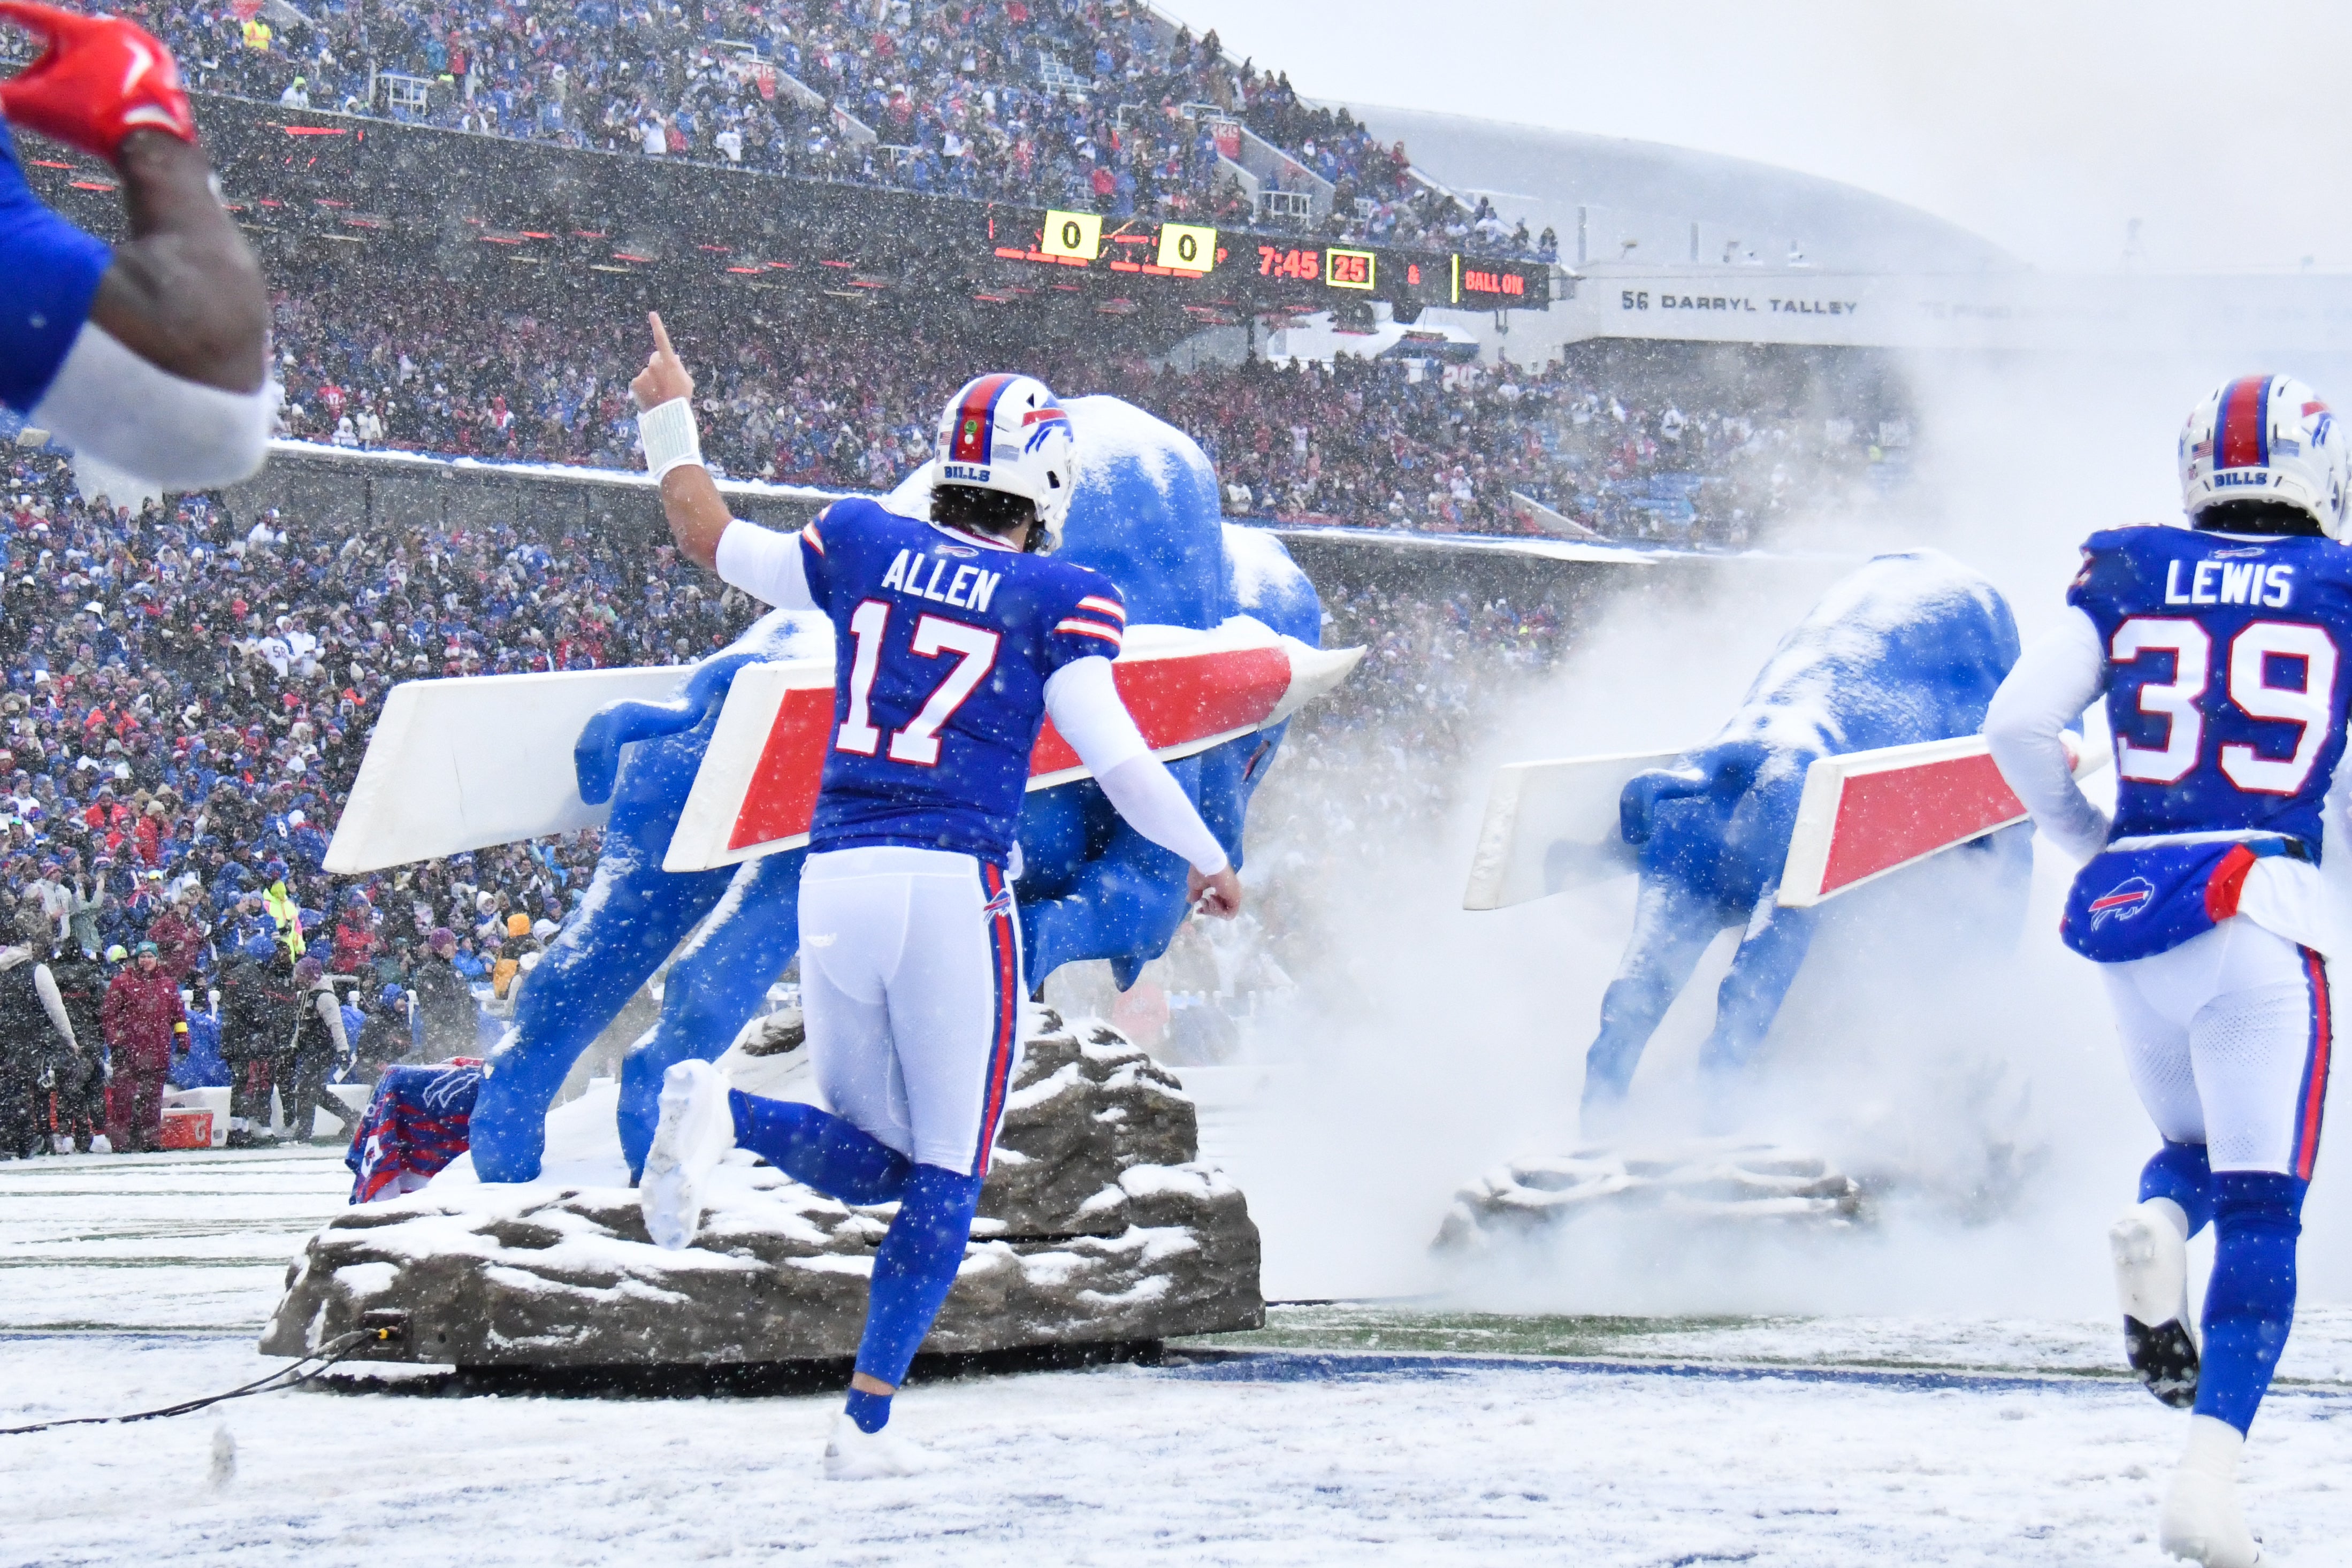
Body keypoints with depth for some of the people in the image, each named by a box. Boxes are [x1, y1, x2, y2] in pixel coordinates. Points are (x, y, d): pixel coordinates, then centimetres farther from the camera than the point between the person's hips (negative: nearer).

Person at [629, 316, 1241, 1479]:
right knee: (946, 1178, 7)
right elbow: (1117, 758, -6)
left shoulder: (865, 547, 10)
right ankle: (868, 1421, -1)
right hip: (954, 888, -4)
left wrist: (668, 424, 41)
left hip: (834, 880, 4)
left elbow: (711, 540, 25)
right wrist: (1210, 861, 10)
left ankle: (722, 1112, -14)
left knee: (876, 1160, 16)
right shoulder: (1058, 600, -1)